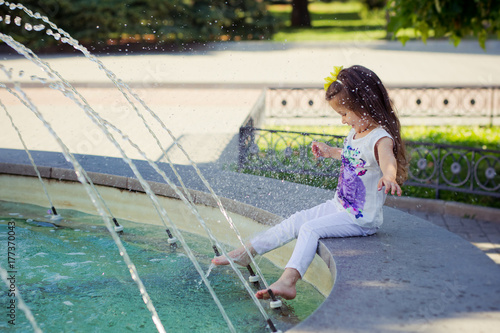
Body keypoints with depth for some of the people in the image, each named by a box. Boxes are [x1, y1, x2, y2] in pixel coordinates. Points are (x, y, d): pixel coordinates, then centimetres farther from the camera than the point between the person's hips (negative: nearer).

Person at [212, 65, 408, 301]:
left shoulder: (381, 138, -24)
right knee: (296, 221, 9)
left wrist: (389, 177, -68)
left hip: (361, 219, -9)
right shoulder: (356, 132, 6)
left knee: (310, 228, -24)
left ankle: (287, 282, -34)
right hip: (339, 207, 9)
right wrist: (330, 152, 32)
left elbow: (388, 160, -48)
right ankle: (247, 252, 19)